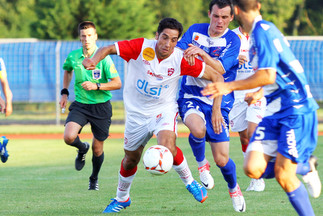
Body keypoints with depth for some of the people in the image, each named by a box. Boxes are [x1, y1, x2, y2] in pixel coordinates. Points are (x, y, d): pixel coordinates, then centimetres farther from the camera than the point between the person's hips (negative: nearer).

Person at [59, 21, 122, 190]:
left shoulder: (103, 58, -13)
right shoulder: (73, 57, -2)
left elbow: (117, 83, -13)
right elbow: (67, 71, 23)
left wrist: (96, 86, -25)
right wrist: (64, 92, 14)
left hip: (101, 106, -2)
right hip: (80, 105, 2)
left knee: (97, 148, 7)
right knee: (69, 137, -22)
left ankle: (94, 178, 35)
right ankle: (82, 149, 15)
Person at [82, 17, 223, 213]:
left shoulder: (181, 60, -19)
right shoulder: (141, 47, -19)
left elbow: (216, 76, -11)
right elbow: (108, 49, -18)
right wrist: (94, 60, -40)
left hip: (164, 110, -2)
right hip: (137, 114, 2)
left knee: (167, 147, -31)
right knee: (131, 160, 16)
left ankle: (189, 182, -2)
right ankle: (122, 199, 44)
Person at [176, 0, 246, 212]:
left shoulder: (233, 40, -6)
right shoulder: (195, 31, 3)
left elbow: (220, 69, -19)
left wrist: (201, 53, -33)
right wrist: (186, 55, -25)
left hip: (218, 101, -1)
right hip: (191, 96, 1)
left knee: (222, 159, -2)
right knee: (198, 129, -35)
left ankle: (234, 187, 32)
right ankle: (201, 162, -1)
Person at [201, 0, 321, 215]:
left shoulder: (262, 30, -13)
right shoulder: (265, 29, 16)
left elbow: (268, 76, -22)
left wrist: (229, 87, -15)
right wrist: (260, 93, 42)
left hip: (295, 110, -9)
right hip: (275, 112, 9)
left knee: (284, 176, -11)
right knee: (253, 168, -5)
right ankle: (304, 166, 15)